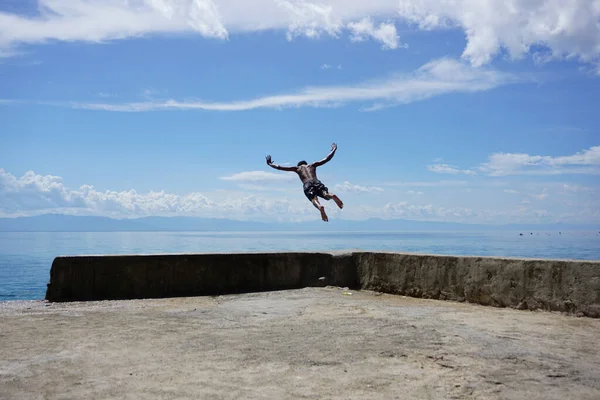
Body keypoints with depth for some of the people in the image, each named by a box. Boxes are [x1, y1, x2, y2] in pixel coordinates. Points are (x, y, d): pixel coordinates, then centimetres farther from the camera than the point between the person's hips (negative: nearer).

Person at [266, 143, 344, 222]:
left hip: (307, 185, -2)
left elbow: (279, 167, 31)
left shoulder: (297, 168, 29)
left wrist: (269, 164, 45)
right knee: (326, 194, -14)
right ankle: (332, 196, -52)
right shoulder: (312, 165, 32)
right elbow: (327, 159, 36)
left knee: (314, 200, -22)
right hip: (317, 182, 2)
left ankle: (320, 207, -58)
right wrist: (333, 150, 50)